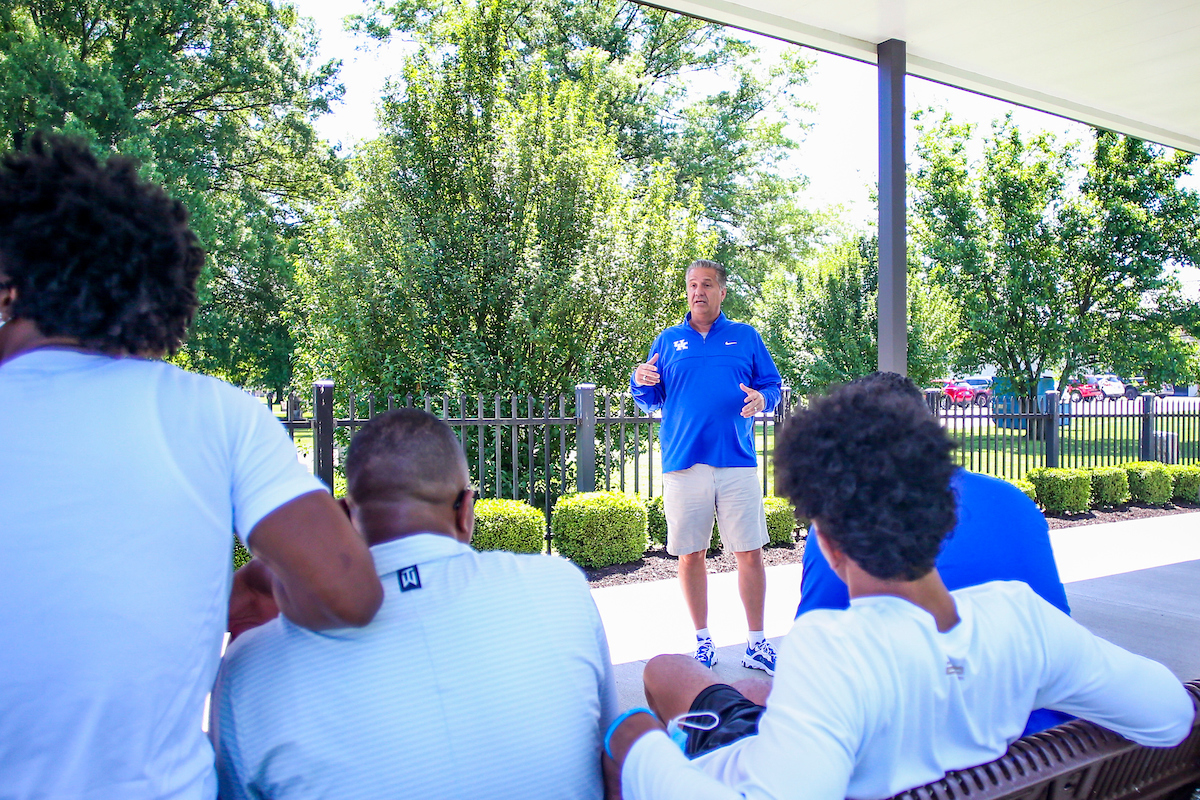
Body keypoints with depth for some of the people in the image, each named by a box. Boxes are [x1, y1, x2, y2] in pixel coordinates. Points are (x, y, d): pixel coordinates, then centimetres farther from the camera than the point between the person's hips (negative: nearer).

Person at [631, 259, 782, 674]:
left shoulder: (747, 337, 12)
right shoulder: (667, 341, 14)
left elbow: (773, 386, 12)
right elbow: (651, 402, 16)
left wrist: (761, 398, -10)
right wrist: (640, 383, -6)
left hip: (737, 461, 0)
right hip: (683, 463, 1)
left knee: (750, 553, -1)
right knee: (690, 555, 4)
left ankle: (756, 643, 13)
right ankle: (702, 640, 19)